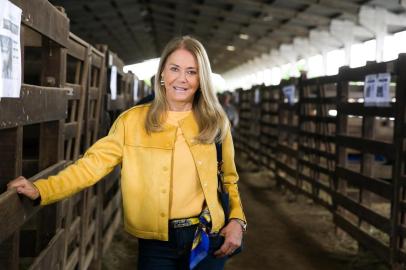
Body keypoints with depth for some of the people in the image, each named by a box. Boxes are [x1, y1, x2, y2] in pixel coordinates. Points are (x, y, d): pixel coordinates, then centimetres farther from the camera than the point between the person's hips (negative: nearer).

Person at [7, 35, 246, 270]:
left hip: (206, 238, 1)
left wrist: (237, 220, -3)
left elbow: (228, 179, 9)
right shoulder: (132, 121, -4)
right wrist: (41, 190, -19)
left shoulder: (215, 124, 0)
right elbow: (93, 163, -10)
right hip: (156, 242, -1)